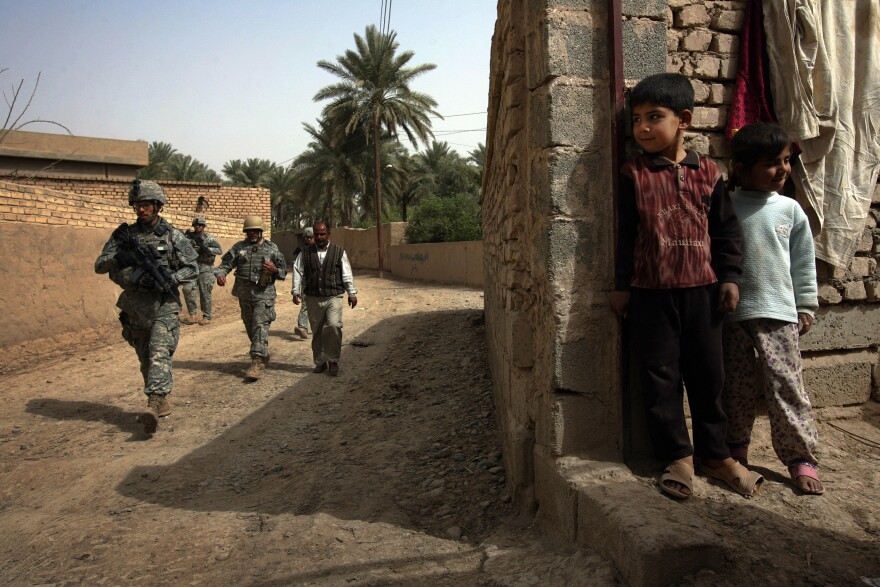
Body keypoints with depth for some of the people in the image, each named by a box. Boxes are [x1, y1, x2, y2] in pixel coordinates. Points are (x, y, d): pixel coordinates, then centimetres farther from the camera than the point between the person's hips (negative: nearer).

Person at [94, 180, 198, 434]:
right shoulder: (124, 234, 6)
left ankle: (154, 404, -26)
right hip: (134, 307, 4)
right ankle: (164, 402, 26)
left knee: (159, 354, -19)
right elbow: (99, 265, 4)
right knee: (146, 359, 12)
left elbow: (192, 268, -2)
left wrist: (168, 279, -18)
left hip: (163, 305, -4)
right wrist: (118, 258, -17)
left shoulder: (173, 236, -2)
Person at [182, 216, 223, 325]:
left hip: (205, 268, -3)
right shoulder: (190, 236, 9)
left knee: (205, 294, -1)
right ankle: (192, 315, -2)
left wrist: (206, 248, -19)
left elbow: (220, 250, -7)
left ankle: (206, 317, 10)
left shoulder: (209, 238, 0)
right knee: (187, 289, -13)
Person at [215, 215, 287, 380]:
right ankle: (264, 356, 34)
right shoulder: (239, 247, 7)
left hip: (264, 295, -4)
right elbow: (225, 263, 2)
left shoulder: (271, 248, 3)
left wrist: (275, 270, -16)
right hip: (244, 294, 4)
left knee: (260, 327, -14)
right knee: (250, 328, 15)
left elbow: (284, 270, 6)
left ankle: (257, 364, -18)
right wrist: (220, 274, -19)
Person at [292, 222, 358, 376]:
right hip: (313, 298, 2)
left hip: (334, 297, -2)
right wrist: (296, 291, -1)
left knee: (334, 326, -18)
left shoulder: (339, 252, 6)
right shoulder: (306, 253, 9)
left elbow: (347, 274, 6)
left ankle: (333, 361, -3)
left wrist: (352, 293, 5)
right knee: (317, 331, 7)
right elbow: (298, 271, 7)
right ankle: (320, 362, 21)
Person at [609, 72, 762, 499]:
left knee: (708, 374, 11)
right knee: (660, 377, 3)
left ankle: (713, 453, 27)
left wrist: (729, 277, 4)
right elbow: (625, 234, 1)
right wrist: (621, 286, 0)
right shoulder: (634, 175, 0)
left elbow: (726, 228, 10)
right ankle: (677, 456, 17)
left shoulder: (707, 173, 6)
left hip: (702, 289, 2)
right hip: (651, 292, -2)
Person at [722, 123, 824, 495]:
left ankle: (800, 457, 10)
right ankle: (735, 450, 26)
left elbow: (804, 261, 10)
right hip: (732, 313, -1)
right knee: (736, 387, 9)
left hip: (778, 312, 1)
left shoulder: (789, 209, 5)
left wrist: (806, 305, 9)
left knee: (786, 384, -2)